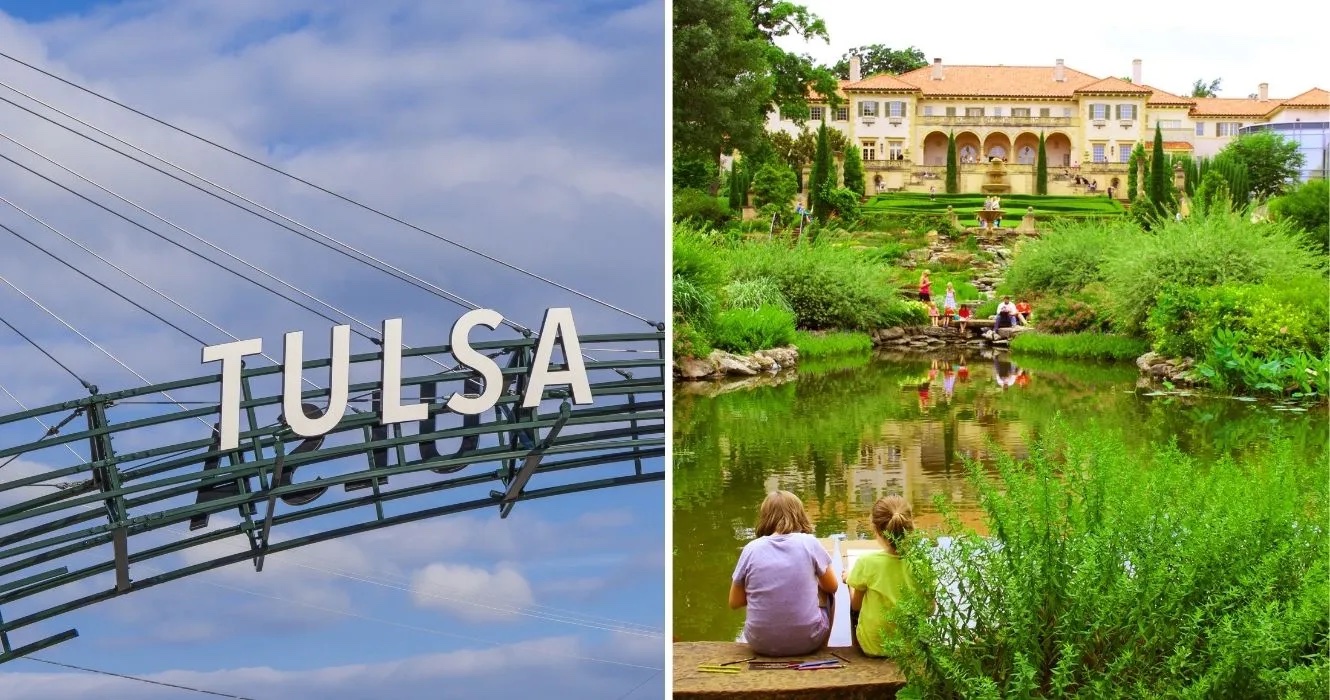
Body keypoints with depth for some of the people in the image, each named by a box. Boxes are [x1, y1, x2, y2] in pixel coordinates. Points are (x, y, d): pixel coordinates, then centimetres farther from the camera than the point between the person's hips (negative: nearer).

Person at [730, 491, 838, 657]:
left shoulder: (751, 549, -6)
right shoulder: (809, 543, -7)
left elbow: (734, 602, 4)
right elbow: (832, 587, 8)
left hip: (762, 644, 1)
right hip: (808, 642, -1)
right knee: (826, 593, 29)